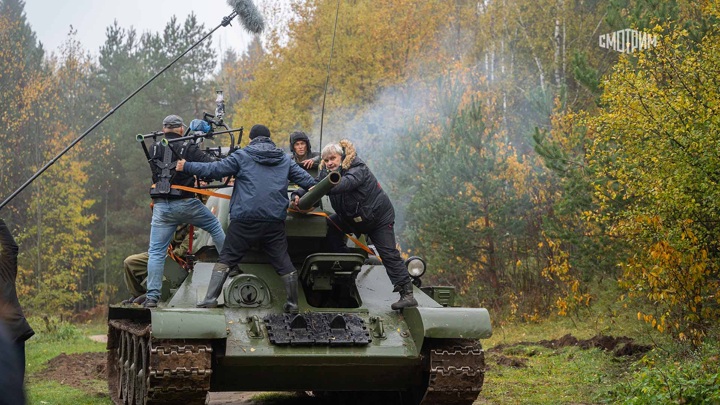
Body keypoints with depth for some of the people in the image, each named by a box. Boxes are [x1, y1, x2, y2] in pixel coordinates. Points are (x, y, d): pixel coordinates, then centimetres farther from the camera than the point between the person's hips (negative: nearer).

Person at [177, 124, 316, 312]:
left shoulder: (242, 156, 4)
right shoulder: (284, 159, 15)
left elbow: (215, 169, 0)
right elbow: (305, 177, 16)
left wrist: (186, 166, 10)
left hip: (245, 219, -2)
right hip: (275, 220, 2)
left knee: (226, 258, 5)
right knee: (283, 261, 10)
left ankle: (210, 298, -2)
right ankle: (293, 303, 13)